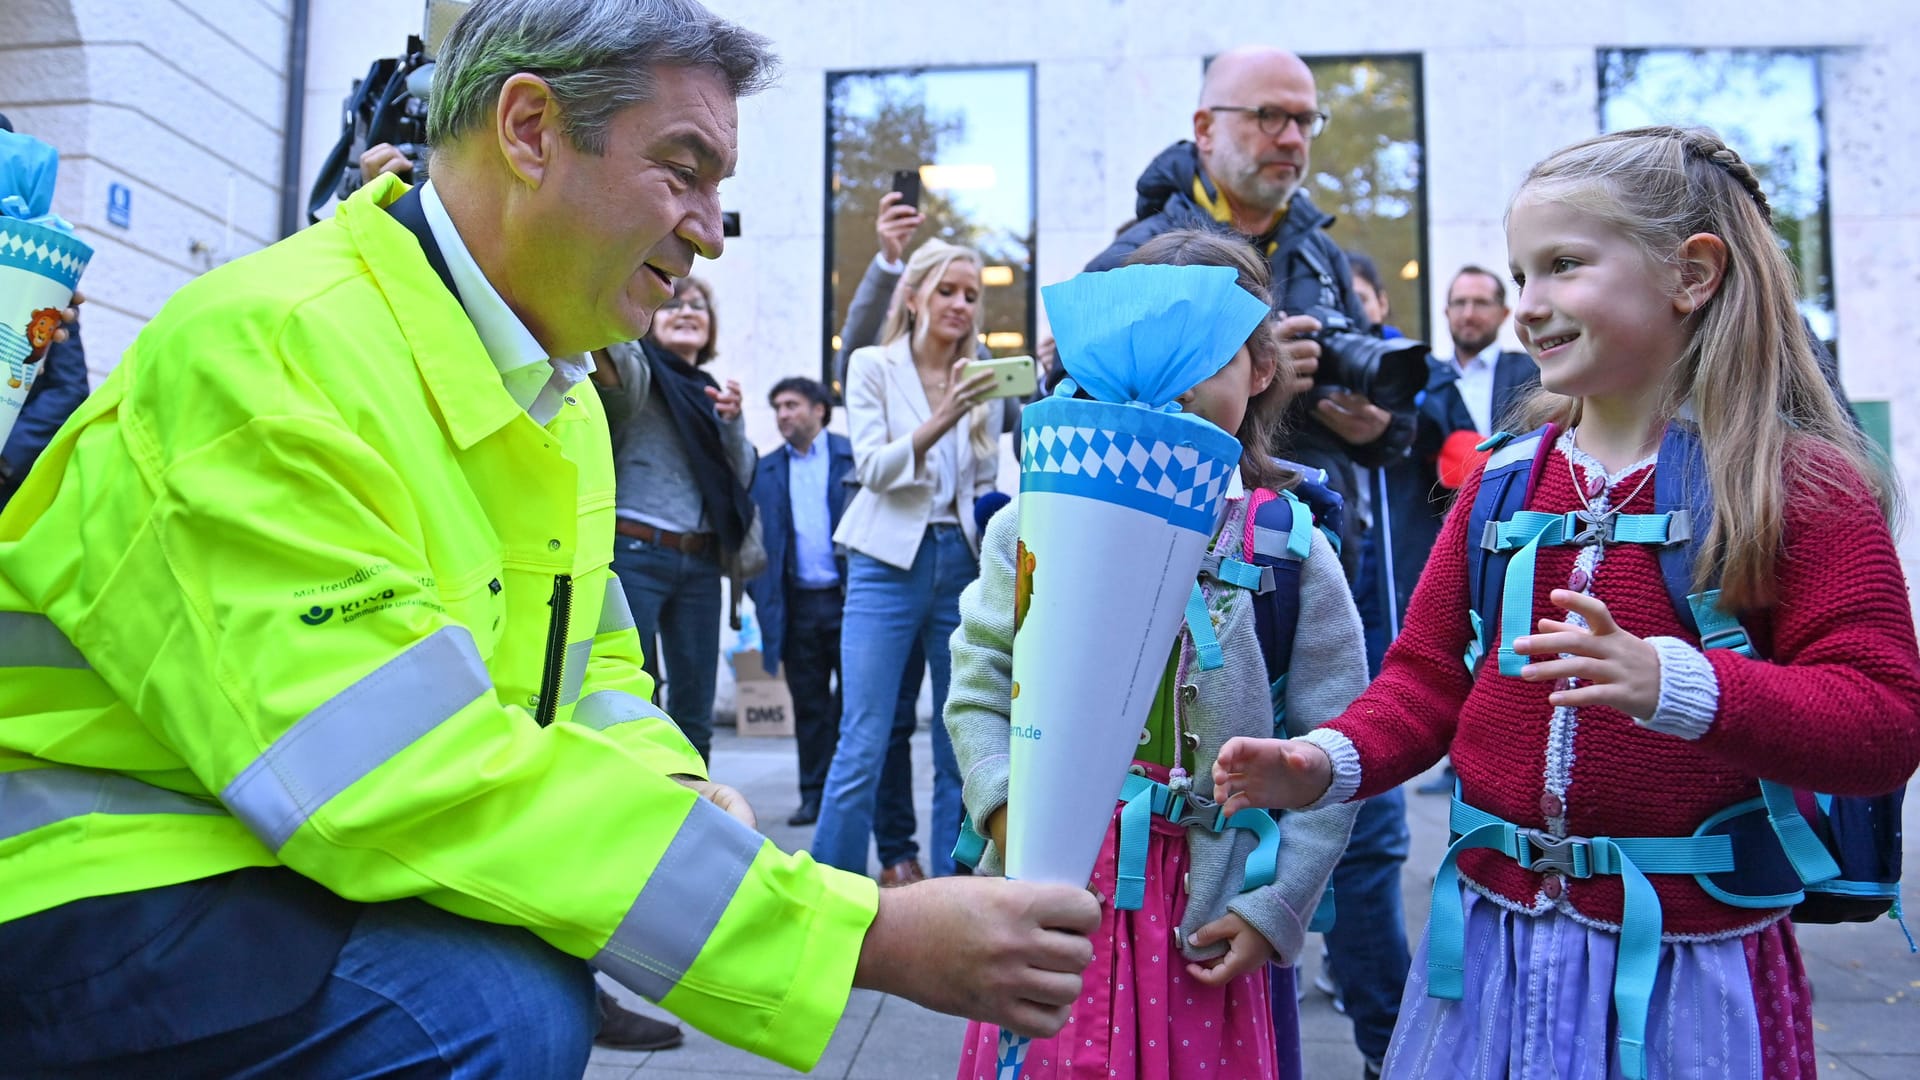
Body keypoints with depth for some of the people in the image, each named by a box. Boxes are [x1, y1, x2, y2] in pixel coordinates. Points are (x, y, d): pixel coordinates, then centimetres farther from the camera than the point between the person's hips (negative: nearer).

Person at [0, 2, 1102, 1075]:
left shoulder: (563, 397, 8)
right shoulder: (267, 344, -23)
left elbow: (596, 665, 15)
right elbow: (408, 776, -32)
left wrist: (670, 789, -10)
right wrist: (873, 937, -32)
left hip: (323, 853, 9)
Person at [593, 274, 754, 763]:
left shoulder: (710, 392, 18)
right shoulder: (638, 370, 1)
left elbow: (742, 476, 12)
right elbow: (617, 366, -25)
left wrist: (733, 421, -6)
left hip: (701, 560, 6)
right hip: (637, 553, -6)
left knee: (695, 712, 8)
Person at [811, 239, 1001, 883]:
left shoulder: (981, 382, 13)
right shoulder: (873, 366, 4)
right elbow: (873, 467, -8)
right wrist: (937, 423, -21)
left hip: (963, 563, 4)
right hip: (891, 562, -4)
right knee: (862, 749, -7)